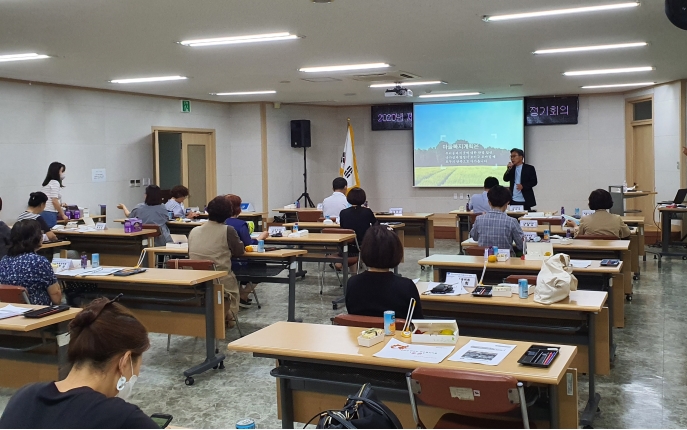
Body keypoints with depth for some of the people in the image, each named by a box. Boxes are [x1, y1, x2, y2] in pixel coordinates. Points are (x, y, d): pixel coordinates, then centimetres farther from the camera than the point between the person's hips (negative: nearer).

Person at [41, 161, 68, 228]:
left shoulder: (47, 183, 18)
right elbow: (54, 201, -13)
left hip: (43, 213, 8)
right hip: (50, 214, -8)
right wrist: (63, 215, -6)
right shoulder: (55, 183, -7)